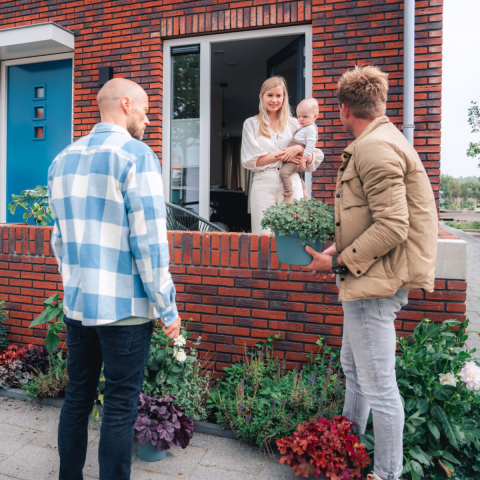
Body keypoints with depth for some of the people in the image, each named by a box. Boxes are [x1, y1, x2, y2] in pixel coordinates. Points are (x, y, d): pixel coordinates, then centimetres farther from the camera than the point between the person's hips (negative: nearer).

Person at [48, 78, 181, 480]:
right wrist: (168, 308, -10)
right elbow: (149, 241, -17)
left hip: (76, 302, 7)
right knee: (121, 406, 6)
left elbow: (60, 238, 15)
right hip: (124, 307, -7)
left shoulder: (63, 159, 11)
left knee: (77, 397, 19)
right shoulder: (136, 155, -11)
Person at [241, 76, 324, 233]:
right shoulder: (251, 124, 10)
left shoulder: (293, 124, 14)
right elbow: (250, 160, -2)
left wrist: (299, 149, -10)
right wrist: (281, 155, -7)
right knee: (263, 236, -3)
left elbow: (313, 161, 10)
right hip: (264, 184, -1)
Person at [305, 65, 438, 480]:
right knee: (353, 368, 22)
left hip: (374, 285, -11)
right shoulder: (379, 142, 18)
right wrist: (339, 249, 12)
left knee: (378, 385, 1)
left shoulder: (375, 147, -16)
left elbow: (392, 227, -23)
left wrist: (338, 262, -15)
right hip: (366, 281, 11)